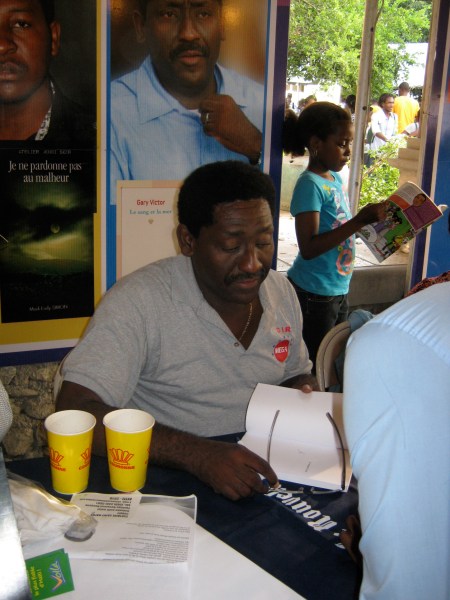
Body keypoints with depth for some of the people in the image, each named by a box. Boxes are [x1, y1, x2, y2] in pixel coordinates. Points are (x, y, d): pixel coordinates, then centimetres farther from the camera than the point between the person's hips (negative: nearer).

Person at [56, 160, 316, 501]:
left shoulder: (282, 291, 2)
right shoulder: (140, 300, -19)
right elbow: (75, 411, -27)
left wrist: (305, 389, -6)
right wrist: (199, 454, -36)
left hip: (265, 474, 6)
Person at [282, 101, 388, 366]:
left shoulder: (336, 178, 9)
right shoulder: (309, 185, -16)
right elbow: (309, 248, -25)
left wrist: (375, 217, 4)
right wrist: (360, 221, -26)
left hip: (339, 289, 8)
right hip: (315, 294, -8)